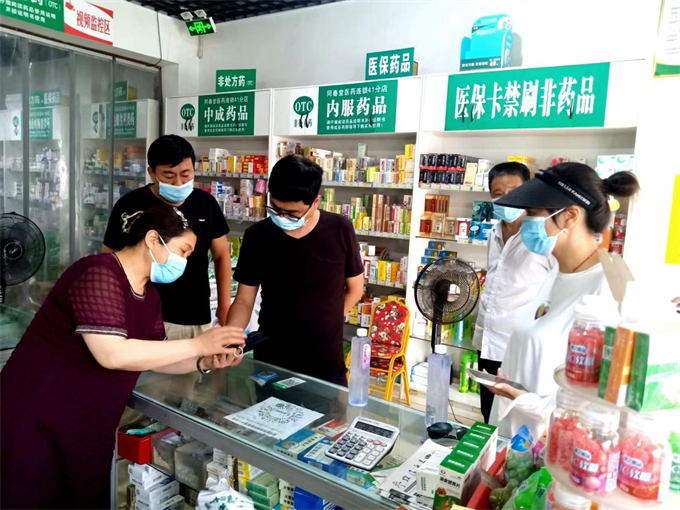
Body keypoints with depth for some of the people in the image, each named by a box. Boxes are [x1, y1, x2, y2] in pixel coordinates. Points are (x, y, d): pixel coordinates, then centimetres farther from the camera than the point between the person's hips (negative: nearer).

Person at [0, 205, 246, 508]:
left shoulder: (149, 294, 5)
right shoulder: (99, 273, -23)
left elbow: (150, 356, 5)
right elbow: (111, 354, -33)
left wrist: (204, 363, -11)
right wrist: (198, 345, -29)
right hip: (36, 425, -8)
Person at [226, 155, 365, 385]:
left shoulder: (339, 231, -11)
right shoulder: (257, 236, -7)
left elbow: (355, 288, 3)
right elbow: (244, 301, -3)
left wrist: (327, 321, -1)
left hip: (327, 364, -1)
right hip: (270, 362, 1)